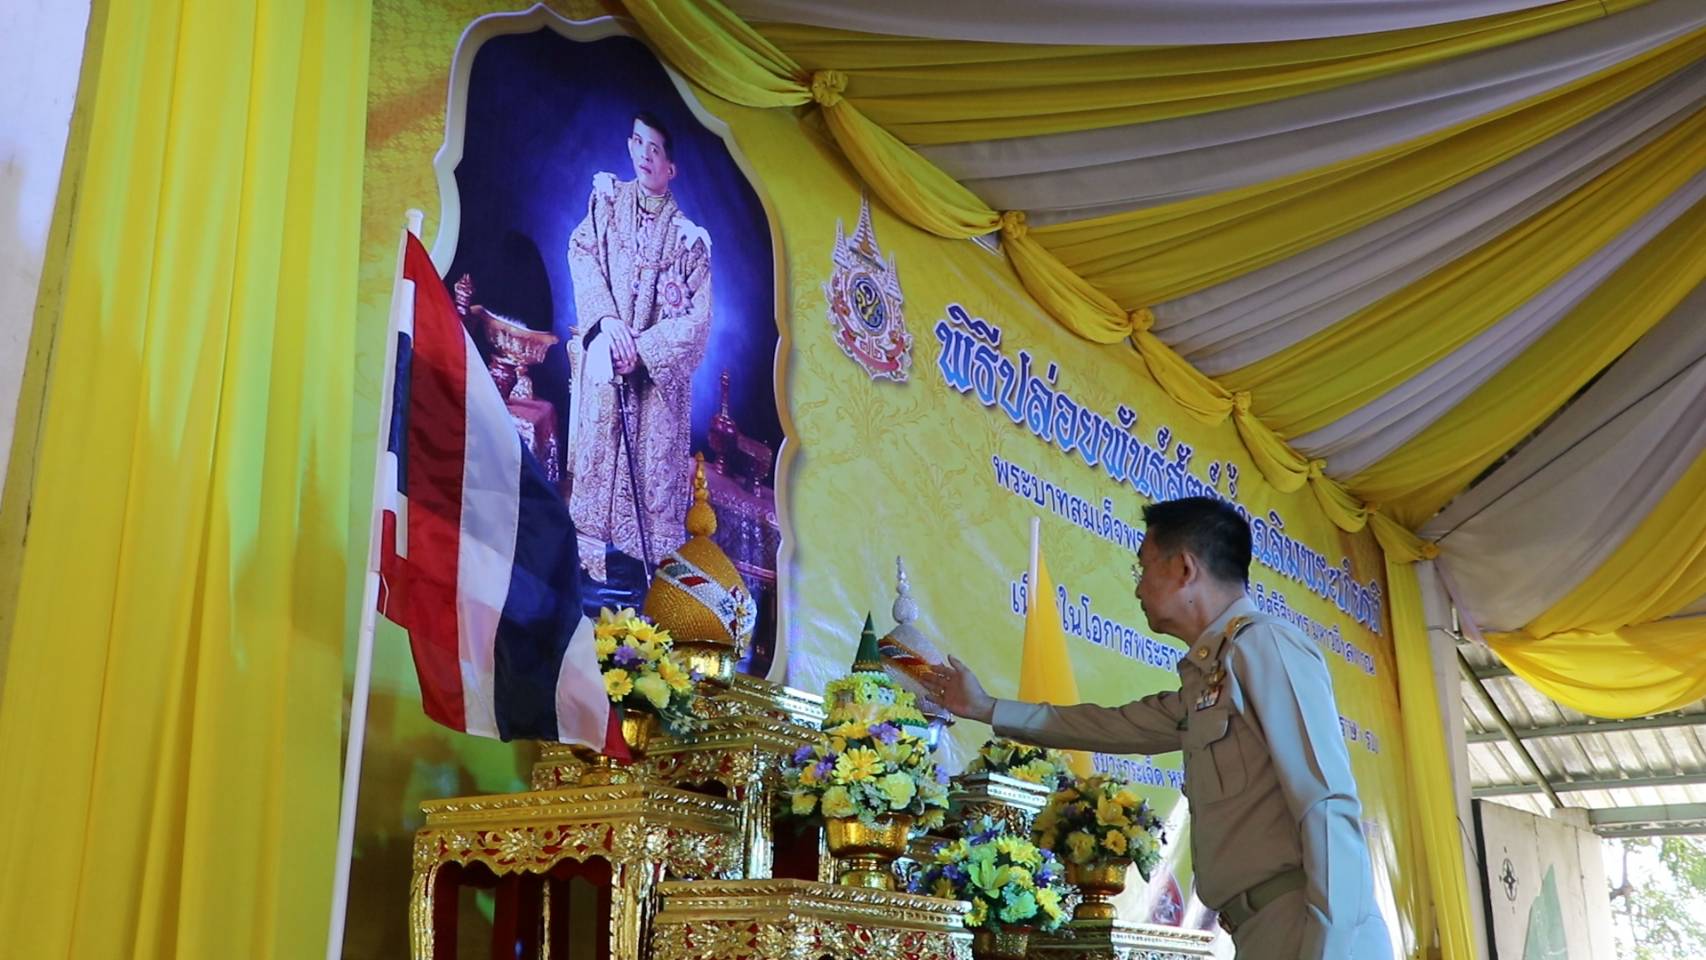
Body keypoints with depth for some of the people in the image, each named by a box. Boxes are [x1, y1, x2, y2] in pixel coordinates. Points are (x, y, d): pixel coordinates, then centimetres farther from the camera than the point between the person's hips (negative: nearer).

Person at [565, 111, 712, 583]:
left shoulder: (688, 238, 3)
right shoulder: (607, 199, 11)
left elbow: (697, 321, -3)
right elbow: (582, 254, 1)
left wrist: (641, 349, -15)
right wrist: (607, 318, -14)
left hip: (658, 378, -1)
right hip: (602, 363, 1)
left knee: (651, 470, -4)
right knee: (595, 457, -7)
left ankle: (645, 572, 1)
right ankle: (589, 564, -3)